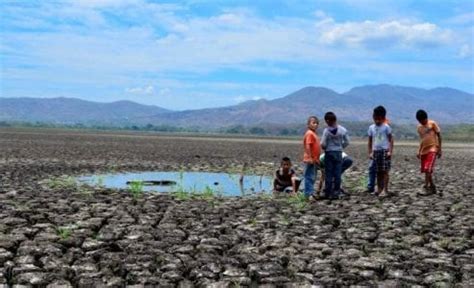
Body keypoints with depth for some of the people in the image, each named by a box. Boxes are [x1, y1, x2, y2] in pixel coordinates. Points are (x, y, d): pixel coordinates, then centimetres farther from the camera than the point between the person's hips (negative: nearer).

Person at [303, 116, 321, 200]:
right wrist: (310, 158, -25)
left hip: (314, 160, 10)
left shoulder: (314, 133, 16)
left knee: (313, 177, 15)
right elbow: (307, 146, -21)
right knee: (310, 177, -8)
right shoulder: (309, 133, -14)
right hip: (310, 160, -10)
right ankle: (309, 194, -7)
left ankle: (310, 193, 22)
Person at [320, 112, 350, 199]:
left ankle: (328, 193, 6)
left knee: (329, 174, 4)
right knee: (337, 173, 7)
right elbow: (346, 142, 1)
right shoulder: (343, 130, -2)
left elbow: (323, 144, -13)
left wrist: (325, 148, 7)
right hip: (339, 153, 2)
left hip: (329, 153, -2)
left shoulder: (326, 131, -12)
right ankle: (336, 192, 9)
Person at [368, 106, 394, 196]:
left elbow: (391, 139, -2)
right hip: (375, 151, 4)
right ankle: (379, 189, 14)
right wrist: (370, 152, 7)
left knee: (385, 171, -7)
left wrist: (390, 151, -10)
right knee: (378, 171, 8)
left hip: (385, 151, -4)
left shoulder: (386, 127, -2)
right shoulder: (371, 128, 8)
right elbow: (370, 141, 12)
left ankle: (385, 190, -6)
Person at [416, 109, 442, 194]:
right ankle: (432, 187, 18)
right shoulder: (419, 127, 13)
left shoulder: (432, 124, -2)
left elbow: (439, 136, -1)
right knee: (426, 170, 6)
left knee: (428, 169, -17)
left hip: (432, 149, -6)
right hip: (423, 150, 6)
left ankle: (426, 186, -19)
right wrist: (419, 151, 15)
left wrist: (439, 149, -6)